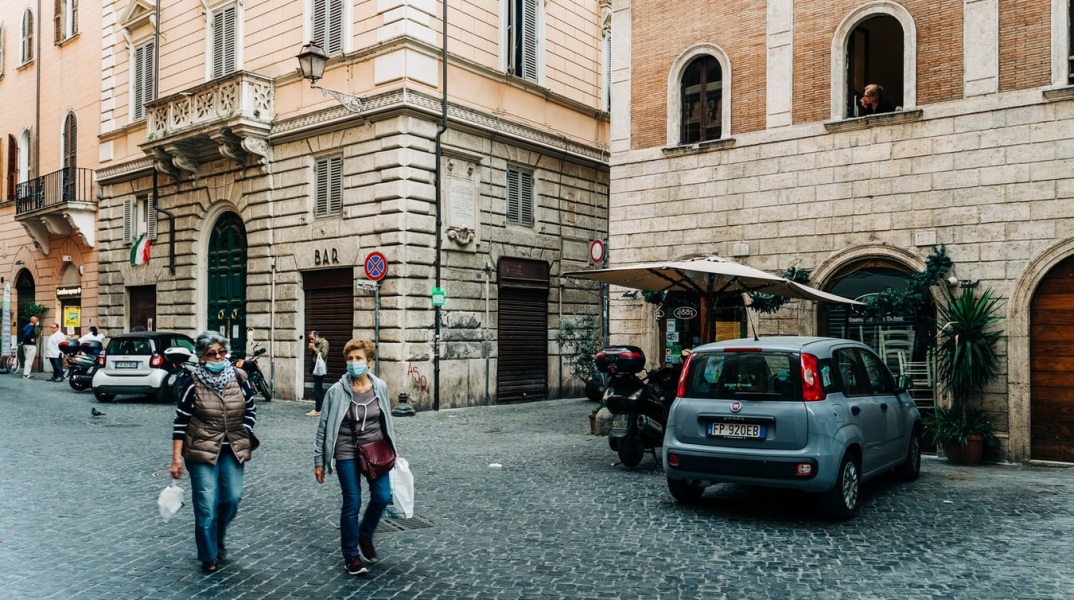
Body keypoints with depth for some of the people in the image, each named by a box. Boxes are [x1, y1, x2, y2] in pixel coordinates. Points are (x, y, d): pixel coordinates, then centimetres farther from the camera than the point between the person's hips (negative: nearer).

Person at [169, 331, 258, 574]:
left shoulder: (239, 379, -2)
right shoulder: (193, 384, -10)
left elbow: (251, 410, 11)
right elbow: (180, 422, -7)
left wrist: (244, 436, 2)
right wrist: (176, 458, -9)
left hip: (233, 451, 3)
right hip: (202, 452, -3)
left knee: (232, 498, 5)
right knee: (207, 504, -2)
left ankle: (218, 541, 33)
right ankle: (208, 555, 16)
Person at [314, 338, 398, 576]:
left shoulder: (380, 387, -4)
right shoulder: (337, 391, -12)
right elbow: (324, 427, -5)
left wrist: (393, 448, 12)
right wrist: (319, 461, -4)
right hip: (347, 453, -2)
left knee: (382, 496, -6)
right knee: (352, 504, 1)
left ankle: (365, 536, 24)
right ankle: (351, 555, 20)